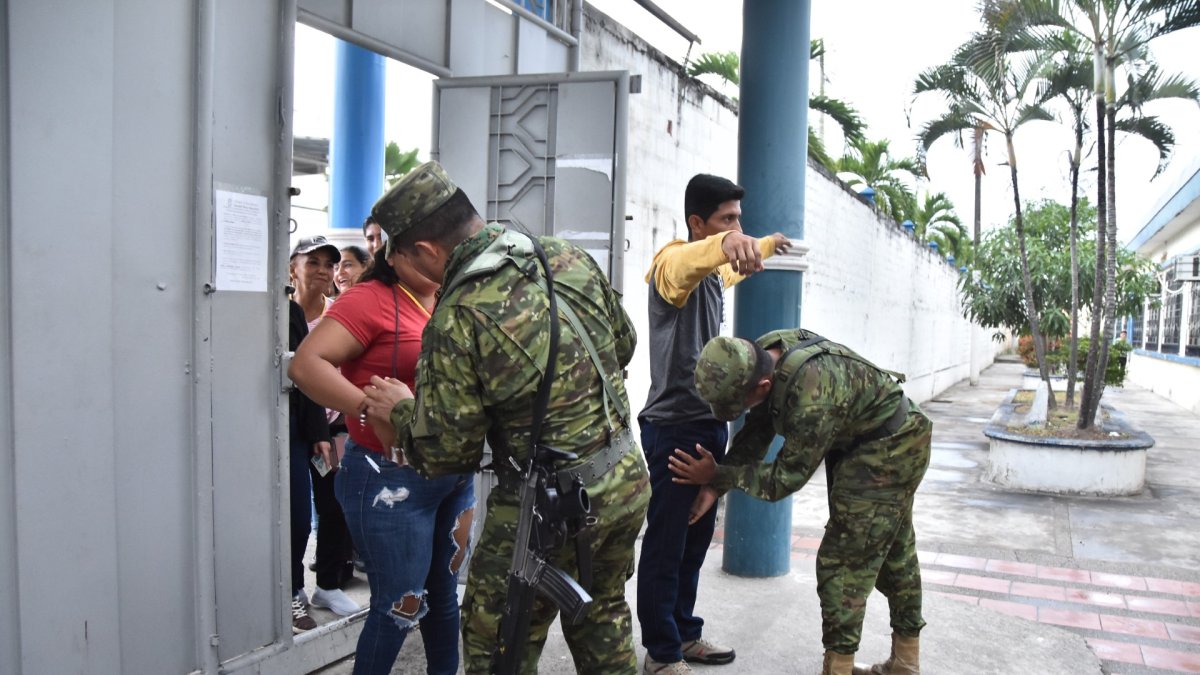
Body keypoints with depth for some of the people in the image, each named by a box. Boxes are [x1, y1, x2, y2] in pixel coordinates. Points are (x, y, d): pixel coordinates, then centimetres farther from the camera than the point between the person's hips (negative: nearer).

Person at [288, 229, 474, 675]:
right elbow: (306, 364, -22)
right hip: (392, 478, -7)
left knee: (445, 595, 19)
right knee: (400, 607, 4)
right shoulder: (371, 299, -12)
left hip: (456, 475, 7)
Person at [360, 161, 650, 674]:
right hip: (628, 482, 7)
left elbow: (446, 455, -12)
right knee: (602, 618, 26)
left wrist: (401, 410, 6)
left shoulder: (457, 321, -20)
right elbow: (623, 343, 11)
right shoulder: (569, 257, -2)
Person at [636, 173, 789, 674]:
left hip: (709, 424, 9)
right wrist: (728, 244, -61)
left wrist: (767, 244, 53)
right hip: (675, 429, -9)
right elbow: (683, 262, -41)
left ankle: (684, 633, 29)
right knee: (665, 544, -1)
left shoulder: (714, 272, 14)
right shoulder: (674, 262, -15)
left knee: (697, 538, 17)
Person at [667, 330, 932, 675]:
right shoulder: (761, 355, -14)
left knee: (844, 561, -8)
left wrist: (718, 475, -20)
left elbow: (785, 478, -27)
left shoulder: (812, 397, -40)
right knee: (894, 553, 19)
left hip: (888, 451, -9)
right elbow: (756, 432, -4)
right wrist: (713, 487, -11)